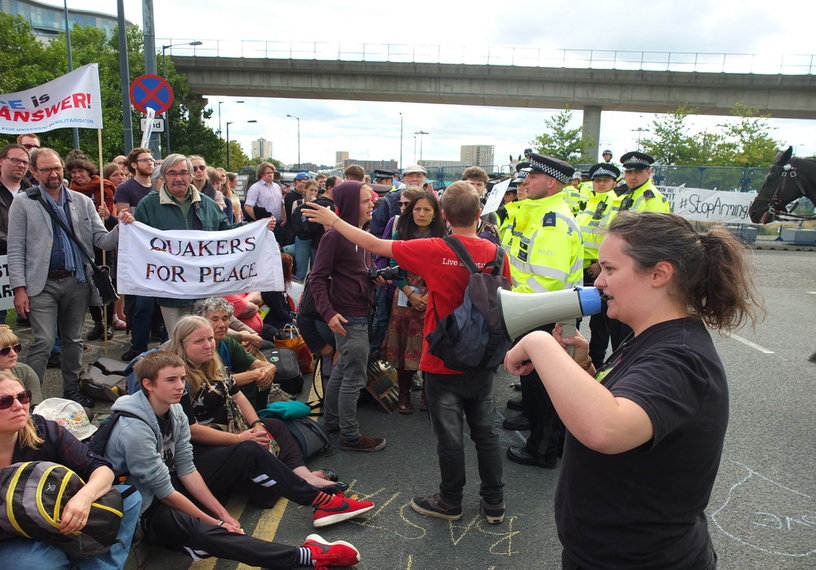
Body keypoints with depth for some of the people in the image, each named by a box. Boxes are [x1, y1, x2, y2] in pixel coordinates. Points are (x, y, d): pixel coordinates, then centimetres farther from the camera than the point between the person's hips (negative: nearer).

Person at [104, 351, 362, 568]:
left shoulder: (174, 411, -5)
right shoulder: (134, 431, -28)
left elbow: (186, 470, -3)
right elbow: (164, 492, -23)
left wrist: (222, 512, -9)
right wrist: (216, 522, -16)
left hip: (171, 485, 8)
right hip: (145, 509, -8)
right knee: (205, 532, -38)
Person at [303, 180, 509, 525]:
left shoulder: (435, 251, -18)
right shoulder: (495, 253, -8)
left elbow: (374, 244, -11)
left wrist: (334, 221, 1)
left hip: (443, 363, -4)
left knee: (450, 435, 10)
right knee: (486, 432, 16)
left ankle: (450, 502, 27)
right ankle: (494, 503, 27)